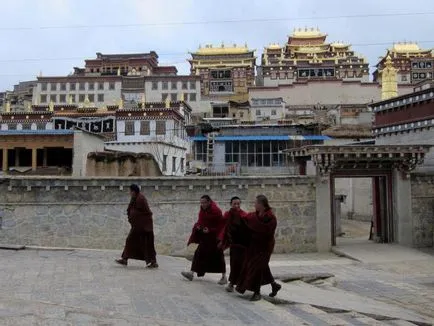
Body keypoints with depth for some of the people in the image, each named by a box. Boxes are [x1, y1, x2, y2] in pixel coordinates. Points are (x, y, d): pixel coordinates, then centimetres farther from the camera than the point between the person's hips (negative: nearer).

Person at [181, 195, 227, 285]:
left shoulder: (216, 211, -19)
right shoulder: (202, 211, 4)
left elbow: (221, 225, -17)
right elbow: (200, 222, 15)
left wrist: (210, 230, -22)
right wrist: (198, 226, -7)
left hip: (215, 237, -7)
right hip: (205, 237, 7)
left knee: (218, 256, 0)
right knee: (198, 254, 5)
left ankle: (224, 277, 12)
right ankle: (192, 273, 10)